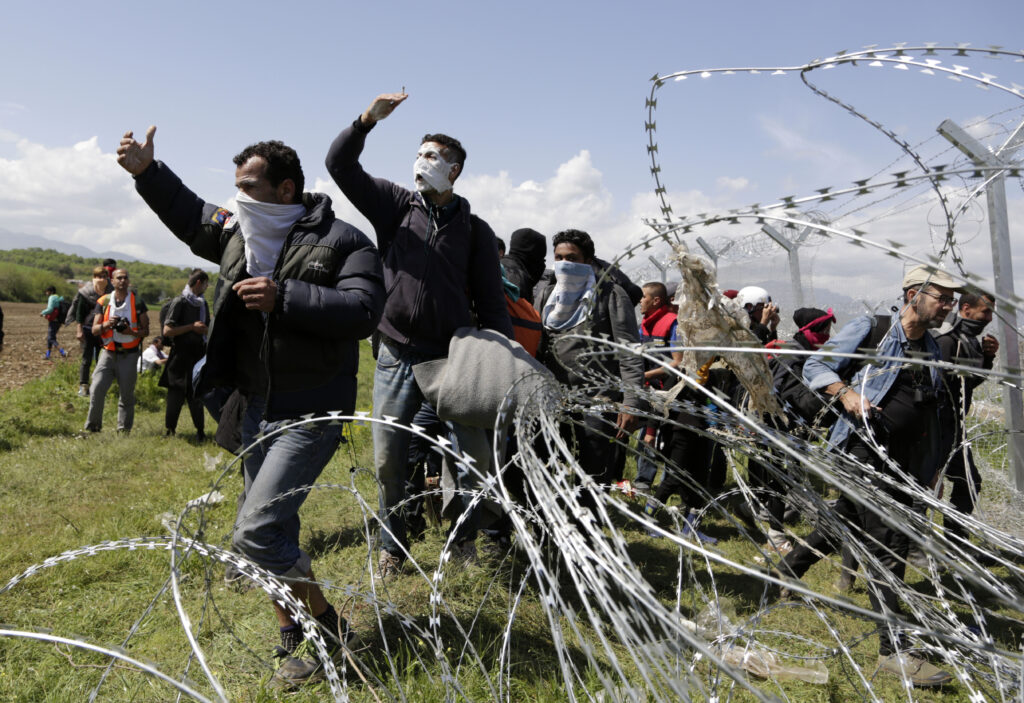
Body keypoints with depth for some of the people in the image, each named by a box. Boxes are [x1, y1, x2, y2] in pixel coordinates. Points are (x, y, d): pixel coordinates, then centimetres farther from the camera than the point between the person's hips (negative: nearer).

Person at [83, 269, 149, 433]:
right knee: (97, 390, -8)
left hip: (129, 355, -1)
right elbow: (94, 330, 5)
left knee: (126, 394, 3)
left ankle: (124, 430, 13)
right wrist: (107, 324, -15)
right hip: (108, 353, 1)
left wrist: (132, 332, -15)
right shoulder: (103, 302, 7)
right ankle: (92, 426, 6)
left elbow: (146, 330, 5)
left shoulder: (137, 302, 4)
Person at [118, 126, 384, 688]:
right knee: (271, 530, 16)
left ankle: (334, 633, 4)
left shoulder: (341, 241, -13)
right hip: (258, 408, 8)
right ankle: (293, 638, 35)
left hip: (311, 413, -8)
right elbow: (189, 215, 28)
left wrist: (284, 298, -30)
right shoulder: (237, 233, 8)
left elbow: (363, 312, -27)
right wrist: (146, 171, 18)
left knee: (255, 532, -15)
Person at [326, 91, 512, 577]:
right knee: (388, 458, 5)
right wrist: (367, 120, -13)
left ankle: (464, 537, 24)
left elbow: (491, 301, 5)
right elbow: (340, 165, 1)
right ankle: (393, 545, 24)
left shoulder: (473, 230, 6)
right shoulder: (395, 206, 8)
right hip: (398, 357, 1)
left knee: (475, 454, 2)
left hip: (456, 357, 0)